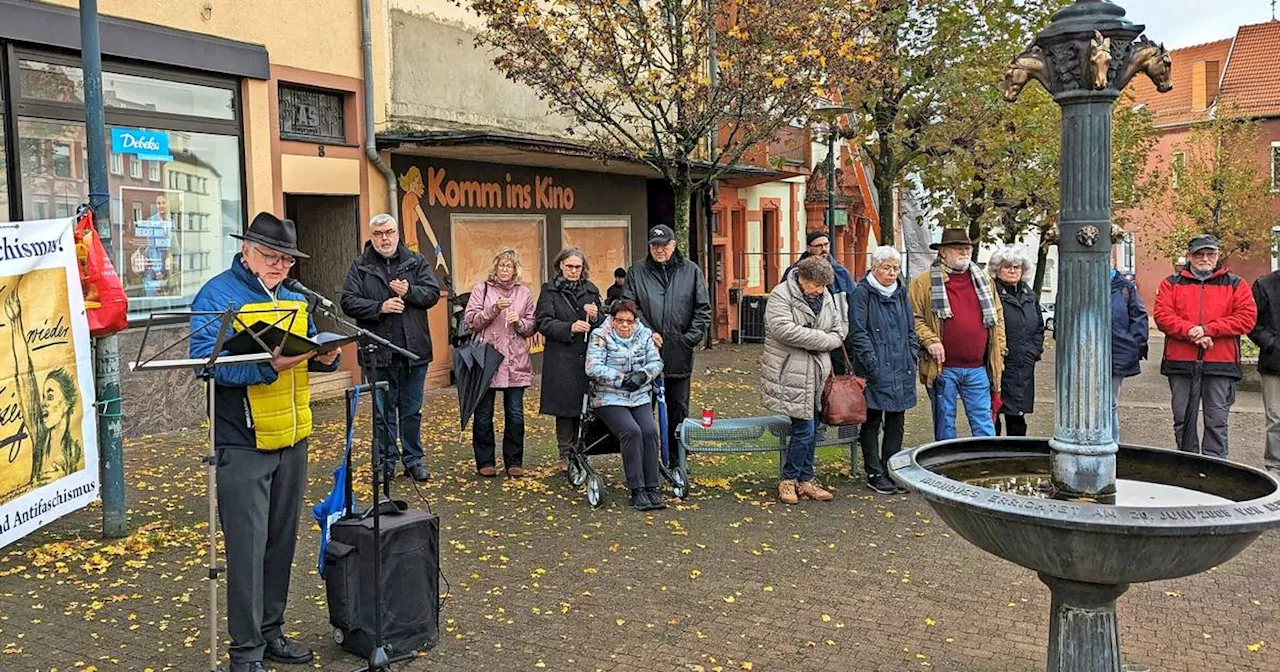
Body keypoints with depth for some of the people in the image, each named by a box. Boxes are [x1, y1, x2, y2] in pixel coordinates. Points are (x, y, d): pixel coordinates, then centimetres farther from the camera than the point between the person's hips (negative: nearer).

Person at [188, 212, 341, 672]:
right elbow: (207, 362, -20)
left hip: (292, 439, 7)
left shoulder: (293, 297, 13)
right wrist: (270, 365, -32)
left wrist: (324, 356, -6)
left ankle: (270, 631, 29)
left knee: (282, 542, 15)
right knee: (247, 548, -2)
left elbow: (310, 349, 17)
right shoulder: (216, 297, -9)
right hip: (243, 444, -7)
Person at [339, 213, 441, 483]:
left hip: (414, 350, 1)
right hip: (378, 352, -1)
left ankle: (413, 459, 21)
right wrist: (380, 307, -18)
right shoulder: (360, 266, 2)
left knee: (412, 410, 11)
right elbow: (348, 302, -5)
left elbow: (433, 293, 0)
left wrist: (409, 291, -17)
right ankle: (386, 461, 19)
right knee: (384, 411, 9)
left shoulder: (416, 262, 6)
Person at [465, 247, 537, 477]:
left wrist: (520, 323, -7)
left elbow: (533, 328, 14)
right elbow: (471, 322, 0)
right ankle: (485, 461, 13)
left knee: (515, 413, 3)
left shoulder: (524, 293, 12)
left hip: (515, 362, 2)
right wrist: (493, 309, -12)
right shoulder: (481, 289, 6)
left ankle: (514, 462, 14)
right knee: (483, 413, 2)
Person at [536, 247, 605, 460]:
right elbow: (543, 323, -5)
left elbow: (604, 325, 16)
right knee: (565, 409, -3)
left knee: (586, 409, 2)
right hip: (561, 360, -3)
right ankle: (566, 456, 7)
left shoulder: (591, 290, 16)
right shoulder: (550, 290, 5)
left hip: (588, 358, 3)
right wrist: (570, 327, -19)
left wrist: (596, 317, -7)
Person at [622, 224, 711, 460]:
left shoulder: (691, 271, 7)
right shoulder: (637, 271, 5)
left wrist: (691, 338, -4)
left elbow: (703, 310, 6)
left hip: (679, 354, 1)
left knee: (679, 409, 10)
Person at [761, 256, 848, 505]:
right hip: (790, 374, -7)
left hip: (817, 373, 7)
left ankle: (805, 480, 22)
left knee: (810, 429, 11)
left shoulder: (827, 298, 10)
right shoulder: (780, 296, -10)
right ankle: (789, 480, 9)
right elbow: (784, 329, -24)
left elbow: (839, 331, 9)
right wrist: (823, 339, -16)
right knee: (804, 429, -8)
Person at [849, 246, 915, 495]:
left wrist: (912, 358, 7)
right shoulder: (862, 292, -6)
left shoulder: (901, 292, 13)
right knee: (872, 421, 3)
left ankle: (892, 471, 20)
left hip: (901, 370, 6)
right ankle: (874, 474, 10)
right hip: (874, 370, -6)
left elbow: (910, 329, 18)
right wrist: (874, 365, -16)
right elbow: (859, 333, -11)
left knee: (897, 422, 10)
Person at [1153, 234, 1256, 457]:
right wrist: (1190, 332, -18)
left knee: (1217, 421, 1)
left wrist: (1207, 329, -13)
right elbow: (1162, 316, -3)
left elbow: (1247, 318, -3)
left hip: (1221, 364, -1)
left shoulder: (1235, 284, 9)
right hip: (1181, 363, 1)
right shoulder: (1171, 284, 9)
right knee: (1183, 419, 7)